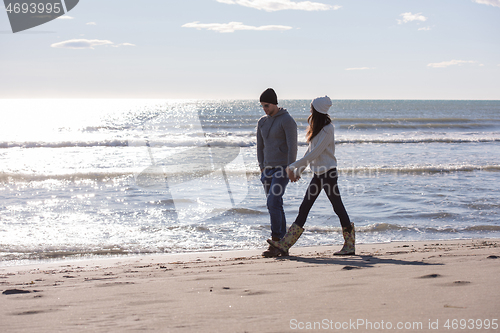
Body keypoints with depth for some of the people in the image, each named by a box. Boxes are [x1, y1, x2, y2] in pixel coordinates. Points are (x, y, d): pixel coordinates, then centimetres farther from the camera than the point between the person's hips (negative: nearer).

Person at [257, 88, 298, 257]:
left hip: (282, 169, -8)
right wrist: (262, 168, 8)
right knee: (275, 206, 7)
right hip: (268, 169, 8)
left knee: (273, 204, -17)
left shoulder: (287, 120, -11)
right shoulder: (262, 122, 13)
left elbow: (292, 146, -15)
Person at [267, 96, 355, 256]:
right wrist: (298, 171, 17)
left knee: (338, 208, -1)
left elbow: (314, 153, -20)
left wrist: (293, 166, -19)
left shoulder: (327, 129, -15)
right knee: (304, 208, 5)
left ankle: (350, 245, 9)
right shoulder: (317, 127, 13)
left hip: (328, 172, -9)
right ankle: (285, 244, 4)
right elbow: (310, 151, 19)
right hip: (318, 173, 9)